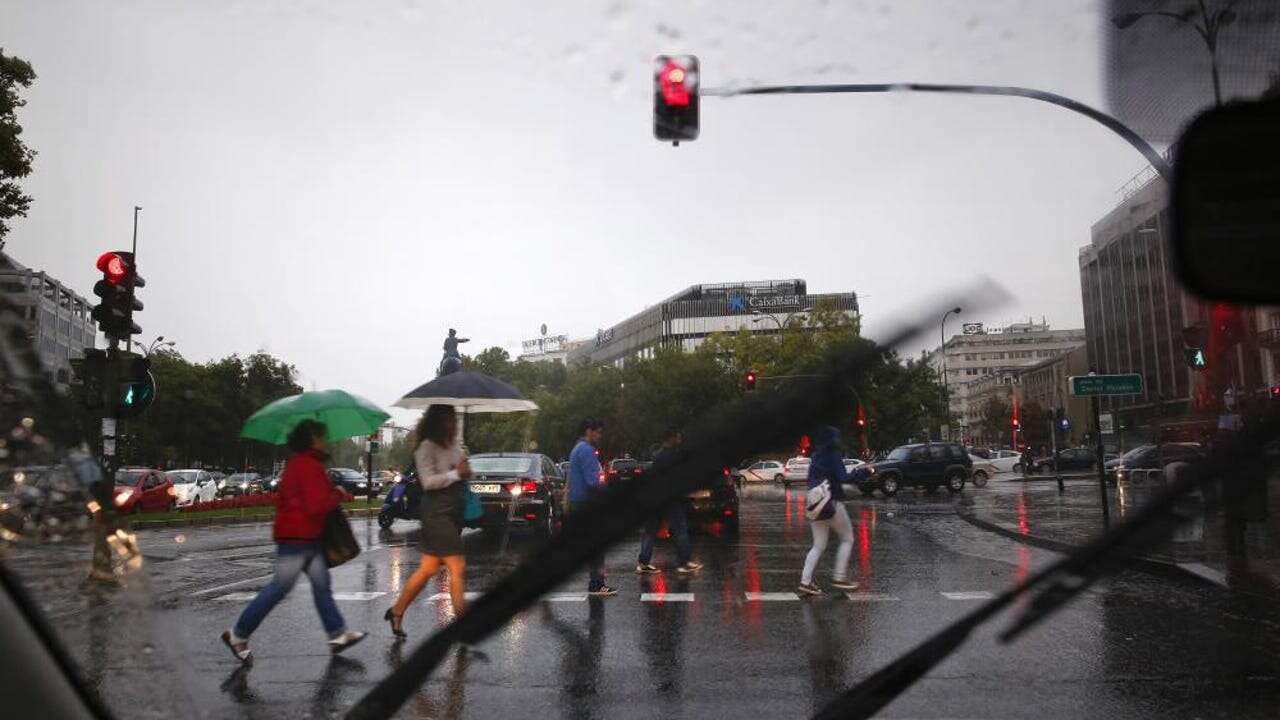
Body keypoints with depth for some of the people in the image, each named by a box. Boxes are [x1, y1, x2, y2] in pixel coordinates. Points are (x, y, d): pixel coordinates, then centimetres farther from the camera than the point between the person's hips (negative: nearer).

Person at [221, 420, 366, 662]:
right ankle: (238, 635, 6)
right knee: (279, 587, -5)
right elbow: (316, 505, -22)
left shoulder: (297, 464, 16)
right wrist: (338, 496, -7)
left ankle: (338, 634, 10)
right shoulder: (309, 466, -17)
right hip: (298, 537, -11)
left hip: (307, 537, 11)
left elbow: (282, 497, 25)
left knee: (321, 584, 8)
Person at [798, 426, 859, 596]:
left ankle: (805, 582, -1)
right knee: (847, 539, 10)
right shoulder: (834, 455, -9)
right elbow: (842, 478, -17)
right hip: (832, 503, -7)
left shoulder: (816, 456, 12)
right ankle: (839, 577, 6)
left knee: (819, 545, 9)